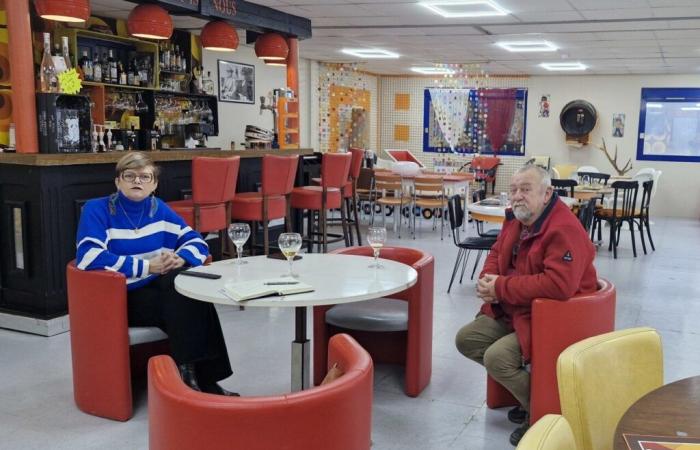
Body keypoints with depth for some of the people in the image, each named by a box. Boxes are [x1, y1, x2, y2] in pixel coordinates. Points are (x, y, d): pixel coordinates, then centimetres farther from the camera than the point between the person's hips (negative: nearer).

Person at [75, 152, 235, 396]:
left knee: (195, 294, -27)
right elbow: (89, 258, -20)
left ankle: (203, 377, -22)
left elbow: (197, 242, 10)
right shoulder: (96, 209, -4)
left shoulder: (158, 208, 11)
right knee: (184, 303, -29)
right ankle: (189, 375, -19)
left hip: (163, 289, 5)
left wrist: (180, 259, -14)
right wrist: (146, 267, -21)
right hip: (121, 298, -5)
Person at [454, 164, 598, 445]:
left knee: (496, 357, -25)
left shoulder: (564, 230, -25)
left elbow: (559, 285, -36)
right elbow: (497, 254, 17)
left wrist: (501, 287, -27)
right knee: (465, 340, 4)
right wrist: (487, 281, -8)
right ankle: (525, 388, 13)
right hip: (512, 311, 10)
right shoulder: (516, 218, 4)